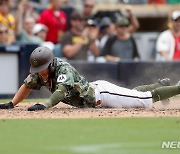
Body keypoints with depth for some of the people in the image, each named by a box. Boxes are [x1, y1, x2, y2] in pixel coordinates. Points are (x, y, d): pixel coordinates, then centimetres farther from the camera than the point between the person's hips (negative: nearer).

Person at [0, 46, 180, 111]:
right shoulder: (40, 71, -10)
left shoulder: (63, 69, -34)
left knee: (147, 98, -1)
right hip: (93, 89, 8)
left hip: (102, 93, -8)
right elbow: (27, 86, -1)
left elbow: (61, 91, -50)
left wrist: (44, 105, -64)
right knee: (134, 94, 29)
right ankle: (162, 84, 49)